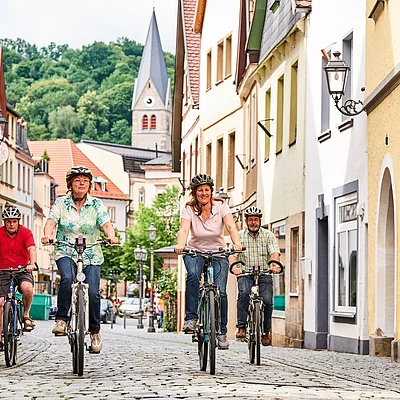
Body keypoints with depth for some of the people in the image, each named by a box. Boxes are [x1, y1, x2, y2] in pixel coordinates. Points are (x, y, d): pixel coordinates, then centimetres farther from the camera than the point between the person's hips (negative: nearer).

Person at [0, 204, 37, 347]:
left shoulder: (25, 232, -5)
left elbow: (31, 249, -20)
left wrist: (32, 263, -39)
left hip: (22, 270, -1)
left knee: (27, 288, -33)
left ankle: (26, 315, -5)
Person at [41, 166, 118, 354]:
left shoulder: (96, 204, 5)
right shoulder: (61, 203, 4)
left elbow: (106, 223, -8)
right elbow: (51, 220, -10)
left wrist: (111, 235, -31)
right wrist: (47, 234, -33)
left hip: (91, 255, 1)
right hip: (66, 253, -1)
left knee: (93, 292, -12)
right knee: (67, 279, -32)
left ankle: (95, 331, 6)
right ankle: (61, 319, -18)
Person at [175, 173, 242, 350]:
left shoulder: (221, 206, -10)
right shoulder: (188, 209, -11)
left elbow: (231, 226, -25)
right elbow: (184, 229, -27)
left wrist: (236, 243, -45)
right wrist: (180, 245, -48)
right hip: (195, 251, -1)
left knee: (220, 291, -13)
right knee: (193, 275, -33)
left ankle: (222, 332, 1)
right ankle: (191, 318, -27)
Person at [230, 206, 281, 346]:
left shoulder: (268, 235, 4)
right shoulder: (239, 236, 3)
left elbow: (275, 253, -10)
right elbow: (232, 254, -10)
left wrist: (276, 265, -33)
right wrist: (234, 267, -33)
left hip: (264, 274, 1)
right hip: (245, 274, -1)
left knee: (267, 300, -18)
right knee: (244, 293, -30)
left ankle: (266, 331, 4)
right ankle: (241, 327, -23)